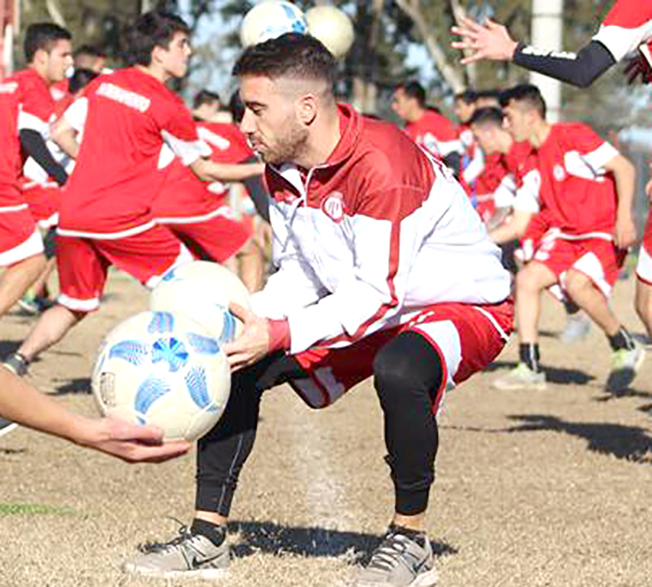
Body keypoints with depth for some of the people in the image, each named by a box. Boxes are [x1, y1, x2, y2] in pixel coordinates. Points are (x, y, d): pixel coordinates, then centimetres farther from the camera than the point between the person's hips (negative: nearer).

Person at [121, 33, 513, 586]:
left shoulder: (381, 164, -30)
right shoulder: (283, 168, -4)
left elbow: (380, 296, -32)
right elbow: (298, 272, 3)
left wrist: (279, 334, -36)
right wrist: (248, 321, -16)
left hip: (465, 305, -8)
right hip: (360, 306, 8)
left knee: (399, 370, -40)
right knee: (237, 361, -2)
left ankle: (410, 542, -18)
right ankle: (208, 539, 4)